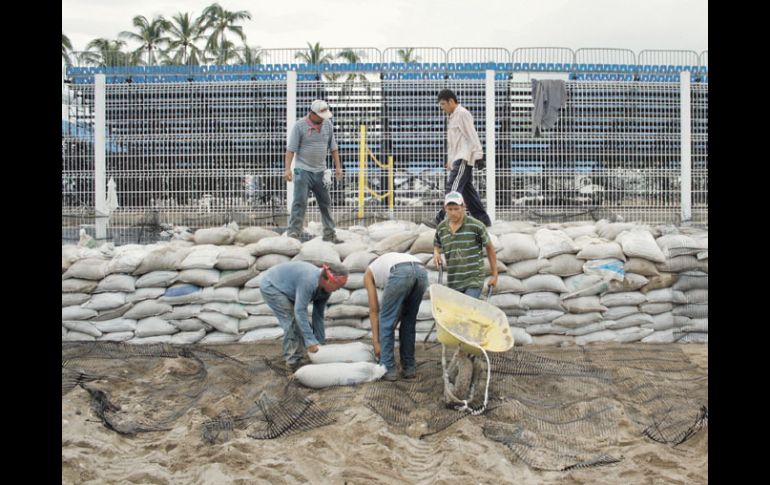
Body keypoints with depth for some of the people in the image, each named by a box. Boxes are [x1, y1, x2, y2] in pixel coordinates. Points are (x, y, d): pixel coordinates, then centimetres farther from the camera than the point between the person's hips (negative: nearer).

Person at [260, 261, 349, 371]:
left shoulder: (325, 290, -9)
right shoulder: (309, 281, -36)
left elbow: (318, 316, 1)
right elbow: (300, 311, -37)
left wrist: (320, 342, 3)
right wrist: (310, 341, -36)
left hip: (285, 290, 9)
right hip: (271, 286, -8)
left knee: (300, 323, 3)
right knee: (292, 322, -14)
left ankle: (297, 359, 12)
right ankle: (293, 363, -7)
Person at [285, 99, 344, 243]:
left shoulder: (327, 124, 6)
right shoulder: (299, 125, -7)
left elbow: (333, 147, 13)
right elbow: (290, 149, -9)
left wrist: (338, 166, 8)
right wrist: (288, 169, -17)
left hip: (320, 171, 5)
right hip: (303, 170, -5)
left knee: (325, 203, 9)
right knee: (300, 202, -8)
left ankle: (329, 234, 17)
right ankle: (293, 232, -3)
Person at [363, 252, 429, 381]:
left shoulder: (368, 274, 31)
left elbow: (374, 310, 24)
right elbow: (399, 309, 39)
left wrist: (376, 341, 26)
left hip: (401, 274, -6)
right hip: (421, 272, 6)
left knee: (386, 322, 13)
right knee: (409, 323, 23)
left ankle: (388, 370, 15)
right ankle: (409, 368, 27)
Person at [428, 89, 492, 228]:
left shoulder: (462, 114, -8)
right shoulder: (453, 116, 22)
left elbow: (471, 137, -14)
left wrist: (477, 156, -17)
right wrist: (450, 160, 22)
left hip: (464, 159, -10)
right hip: (458, 159, 10)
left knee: (452, 188, -15)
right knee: (468, 189, 10)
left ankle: (441, 220, -19)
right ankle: (482, 218, 15)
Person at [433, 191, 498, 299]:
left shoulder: (476, 226, -7)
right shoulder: (441, 228, 5)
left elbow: (489, 248, 3)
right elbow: (436, 245, 24)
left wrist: (494, 275, 5)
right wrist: (436, 252, 0)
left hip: (473, 282, -5)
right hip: (452, 283, 5)